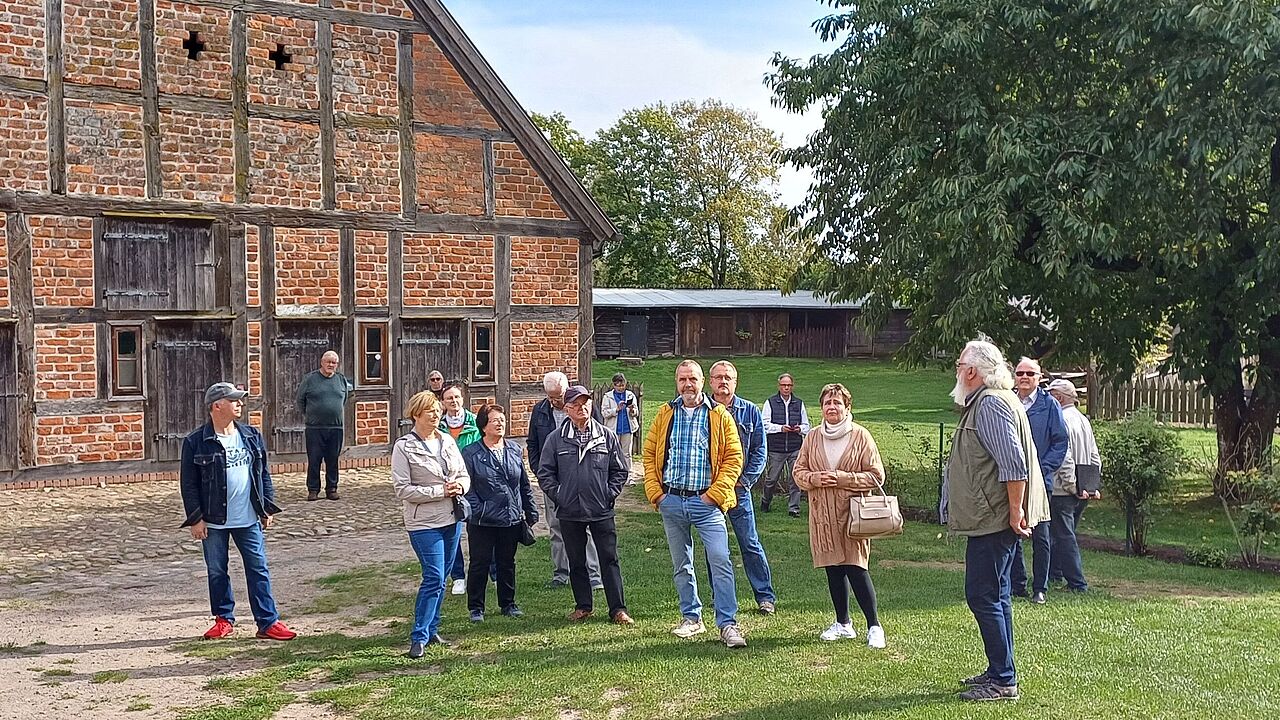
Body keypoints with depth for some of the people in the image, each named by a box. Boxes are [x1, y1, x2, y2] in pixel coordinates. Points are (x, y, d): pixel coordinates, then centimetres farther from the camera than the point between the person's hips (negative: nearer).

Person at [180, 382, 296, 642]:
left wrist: (268, 508, 9)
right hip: (214, 522, -3)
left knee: (258, 569, 2)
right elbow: (188, 484, -5)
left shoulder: (252, 436, 6)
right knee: (217, 571, 9)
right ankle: (224, 619, 26)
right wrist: (196, 518, -8)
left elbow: (263, 473, 12)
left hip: (248, 520, 3)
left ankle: (268, 622, 7)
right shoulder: (196, 443, -7)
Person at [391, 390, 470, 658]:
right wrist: (440, 490, -18)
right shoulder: (404, 447, -9)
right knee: (434, 578, -12)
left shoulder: (447, 441, 8)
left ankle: (431, 629, 26)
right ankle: (419, 637, -4)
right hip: (424, 523, -6)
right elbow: (402, 490, -14)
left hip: (452, 519, 6)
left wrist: (460, 486, -9)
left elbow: (464, 475, 14)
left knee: (440, 579, 14)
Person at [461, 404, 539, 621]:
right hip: (482, 521, -4)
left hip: (511, 519, 4)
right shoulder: (470, 453, -7)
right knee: (480, 563, 4)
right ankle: (475, 607, 17)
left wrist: (531, 513, 11)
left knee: (507, 563, 15)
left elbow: (524, 485, 12)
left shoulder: (515, 450, 7)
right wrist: (477, 511, -17)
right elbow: (467, 487, -8)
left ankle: (508, 603, 29)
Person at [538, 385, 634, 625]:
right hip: (570, 513, 1)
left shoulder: (607, 436, 2)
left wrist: (610, 494, -1)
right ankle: (583, 606, 24)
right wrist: (558, 495, -2)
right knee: (576, 562, 11)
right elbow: (545, 473, 6)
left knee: (609, 560, 1)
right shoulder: (556, 439, 1)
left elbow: (619, 470, 8)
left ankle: (618, 609, 6)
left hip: (602, 511, -1)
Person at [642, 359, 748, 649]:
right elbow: (649, 454, 10)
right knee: (681, 565, 12)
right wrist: (655, 492, 0)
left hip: (705, 502, -3)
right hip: (671, 501, 3)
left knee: (721, 562, -11)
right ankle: (691, 618, 24)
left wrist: (715, 493, -9)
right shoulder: (665, 414, 8)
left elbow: (733, 458, -1)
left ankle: (728, 624, -7)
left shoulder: (719, 415, 0)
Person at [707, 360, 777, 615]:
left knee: (750, 543, 0)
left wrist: (745, 479, -4)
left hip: (739, 487, -1)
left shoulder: (750, 412, 7)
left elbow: (759, 450, 7)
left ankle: (765, 596, 8)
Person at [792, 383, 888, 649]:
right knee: (833, 569, 10)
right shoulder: (812, 438, 8)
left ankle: (874, 626, 2)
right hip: (822, 515, 4)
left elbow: (876, 476, -5)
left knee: (856, 568, -9)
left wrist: (842, 478, -15)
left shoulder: (860, 436, -4)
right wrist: (815, 479, -11)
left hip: (852, 513, -4)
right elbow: (798, 471, 11)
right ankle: (843, 624, 23)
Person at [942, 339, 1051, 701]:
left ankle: (1004, 681, -1)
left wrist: (1015, 510, -22)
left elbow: (1013, 462, -25)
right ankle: (999, 671, 26)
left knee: (983, 596, -7)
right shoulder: (983, 402, 17)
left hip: (994, 518, -11)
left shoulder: (991, 403, -17)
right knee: (994, 595, 17)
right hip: (991, 517, 11)